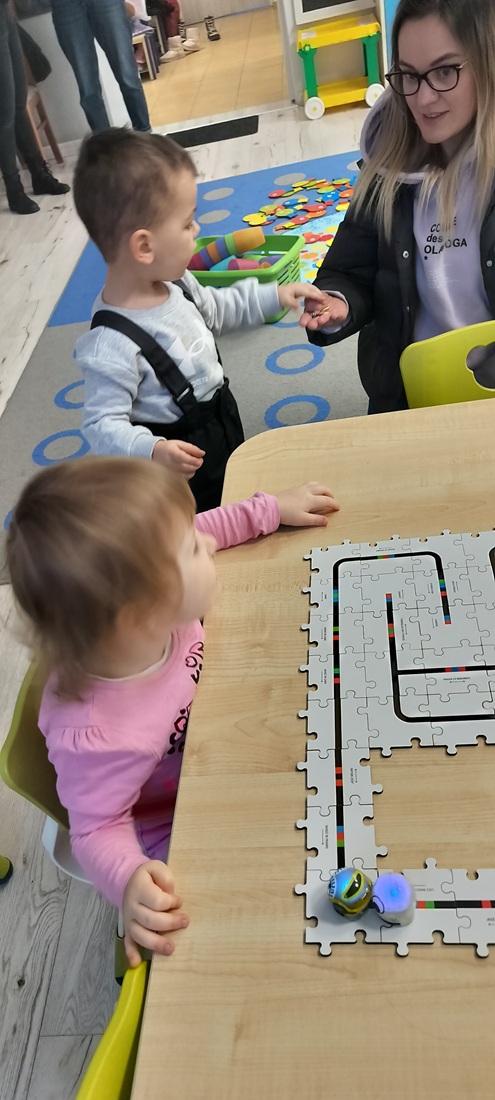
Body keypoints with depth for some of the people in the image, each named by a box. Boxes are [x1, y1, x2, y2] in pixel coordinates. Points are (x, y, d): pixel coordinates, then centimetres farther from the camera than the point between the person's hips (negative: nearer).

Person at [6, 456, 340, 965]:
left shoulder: (153, 611, -28)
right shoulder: (95, 736, -44)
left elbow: (204, 530, -8)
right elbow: (97, 830, -27)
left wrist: (271, 508, -6)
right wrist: (128, 882, -46)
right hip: (172, 833, -6)